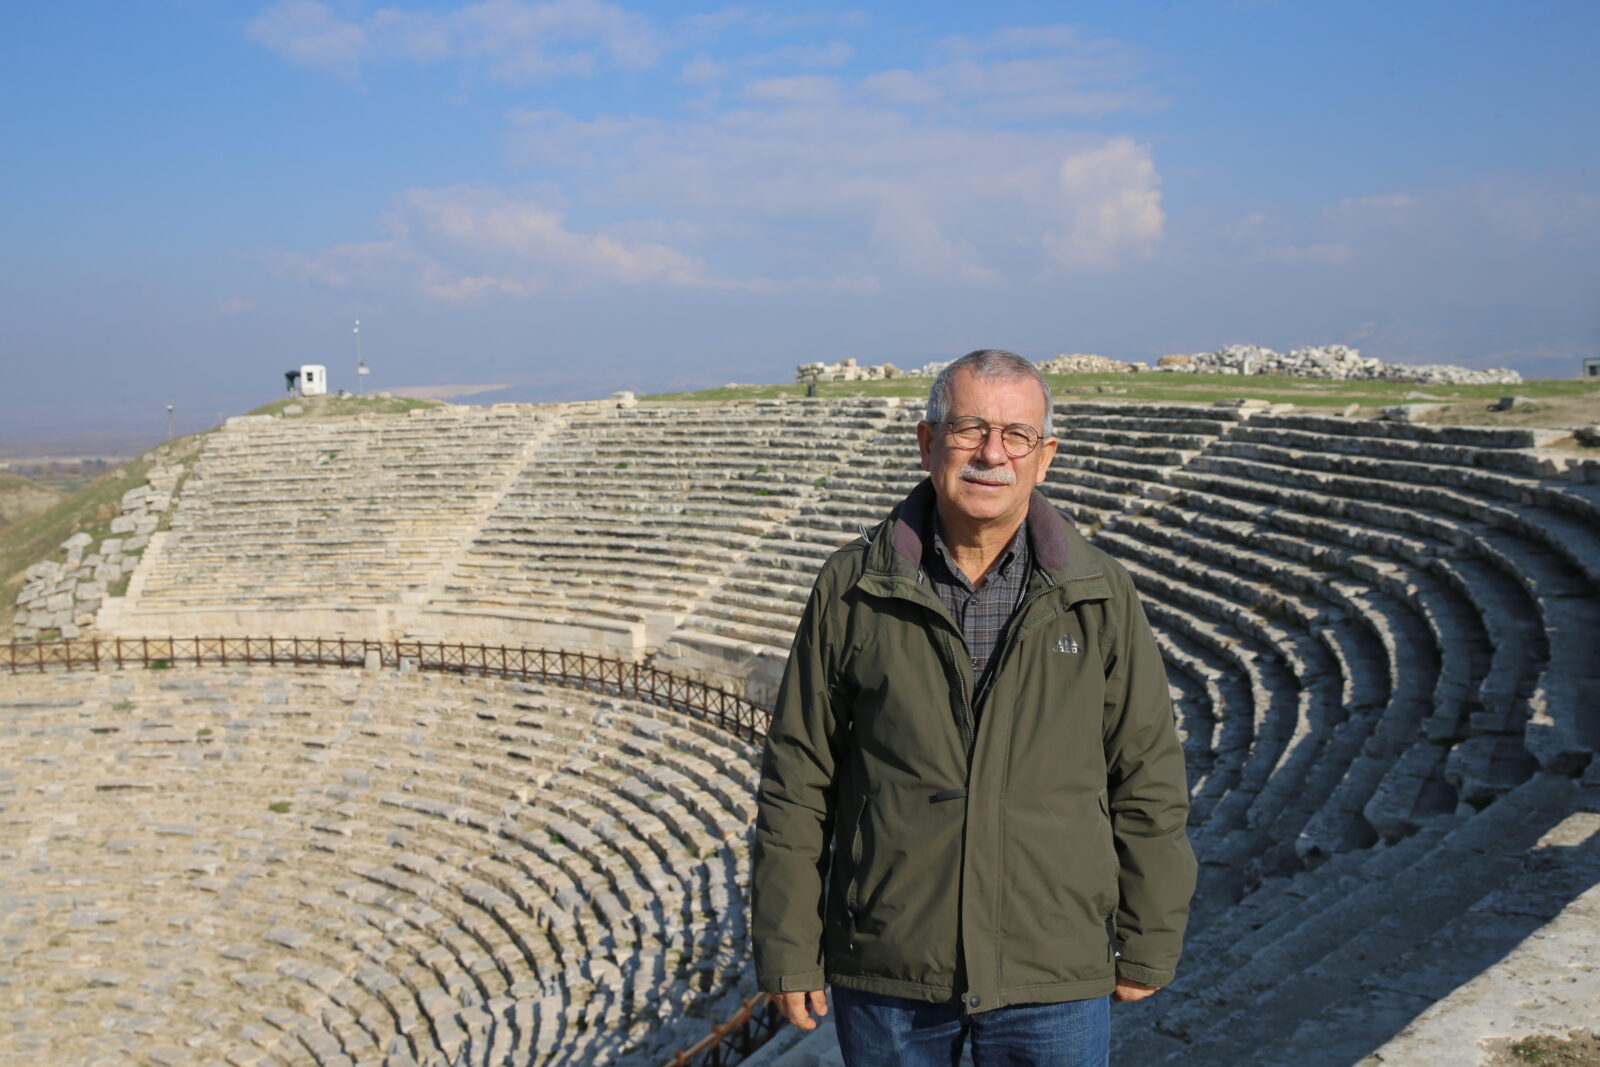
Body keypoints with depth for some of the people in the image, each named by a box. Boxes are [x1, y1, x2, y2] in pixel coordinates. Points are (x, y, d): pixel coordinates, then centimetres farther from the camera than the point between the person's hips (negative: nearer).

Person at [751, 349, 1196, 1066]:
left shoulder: (1100, 595, -2)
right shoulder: (851, 588, -4)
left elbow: (1147, 783, 3)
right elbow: (796, 782, -1)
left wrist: (1147, 947, 5)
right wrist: (788, 950, -1)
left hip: (1053, 980, 0)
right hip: (885, 977, 0)